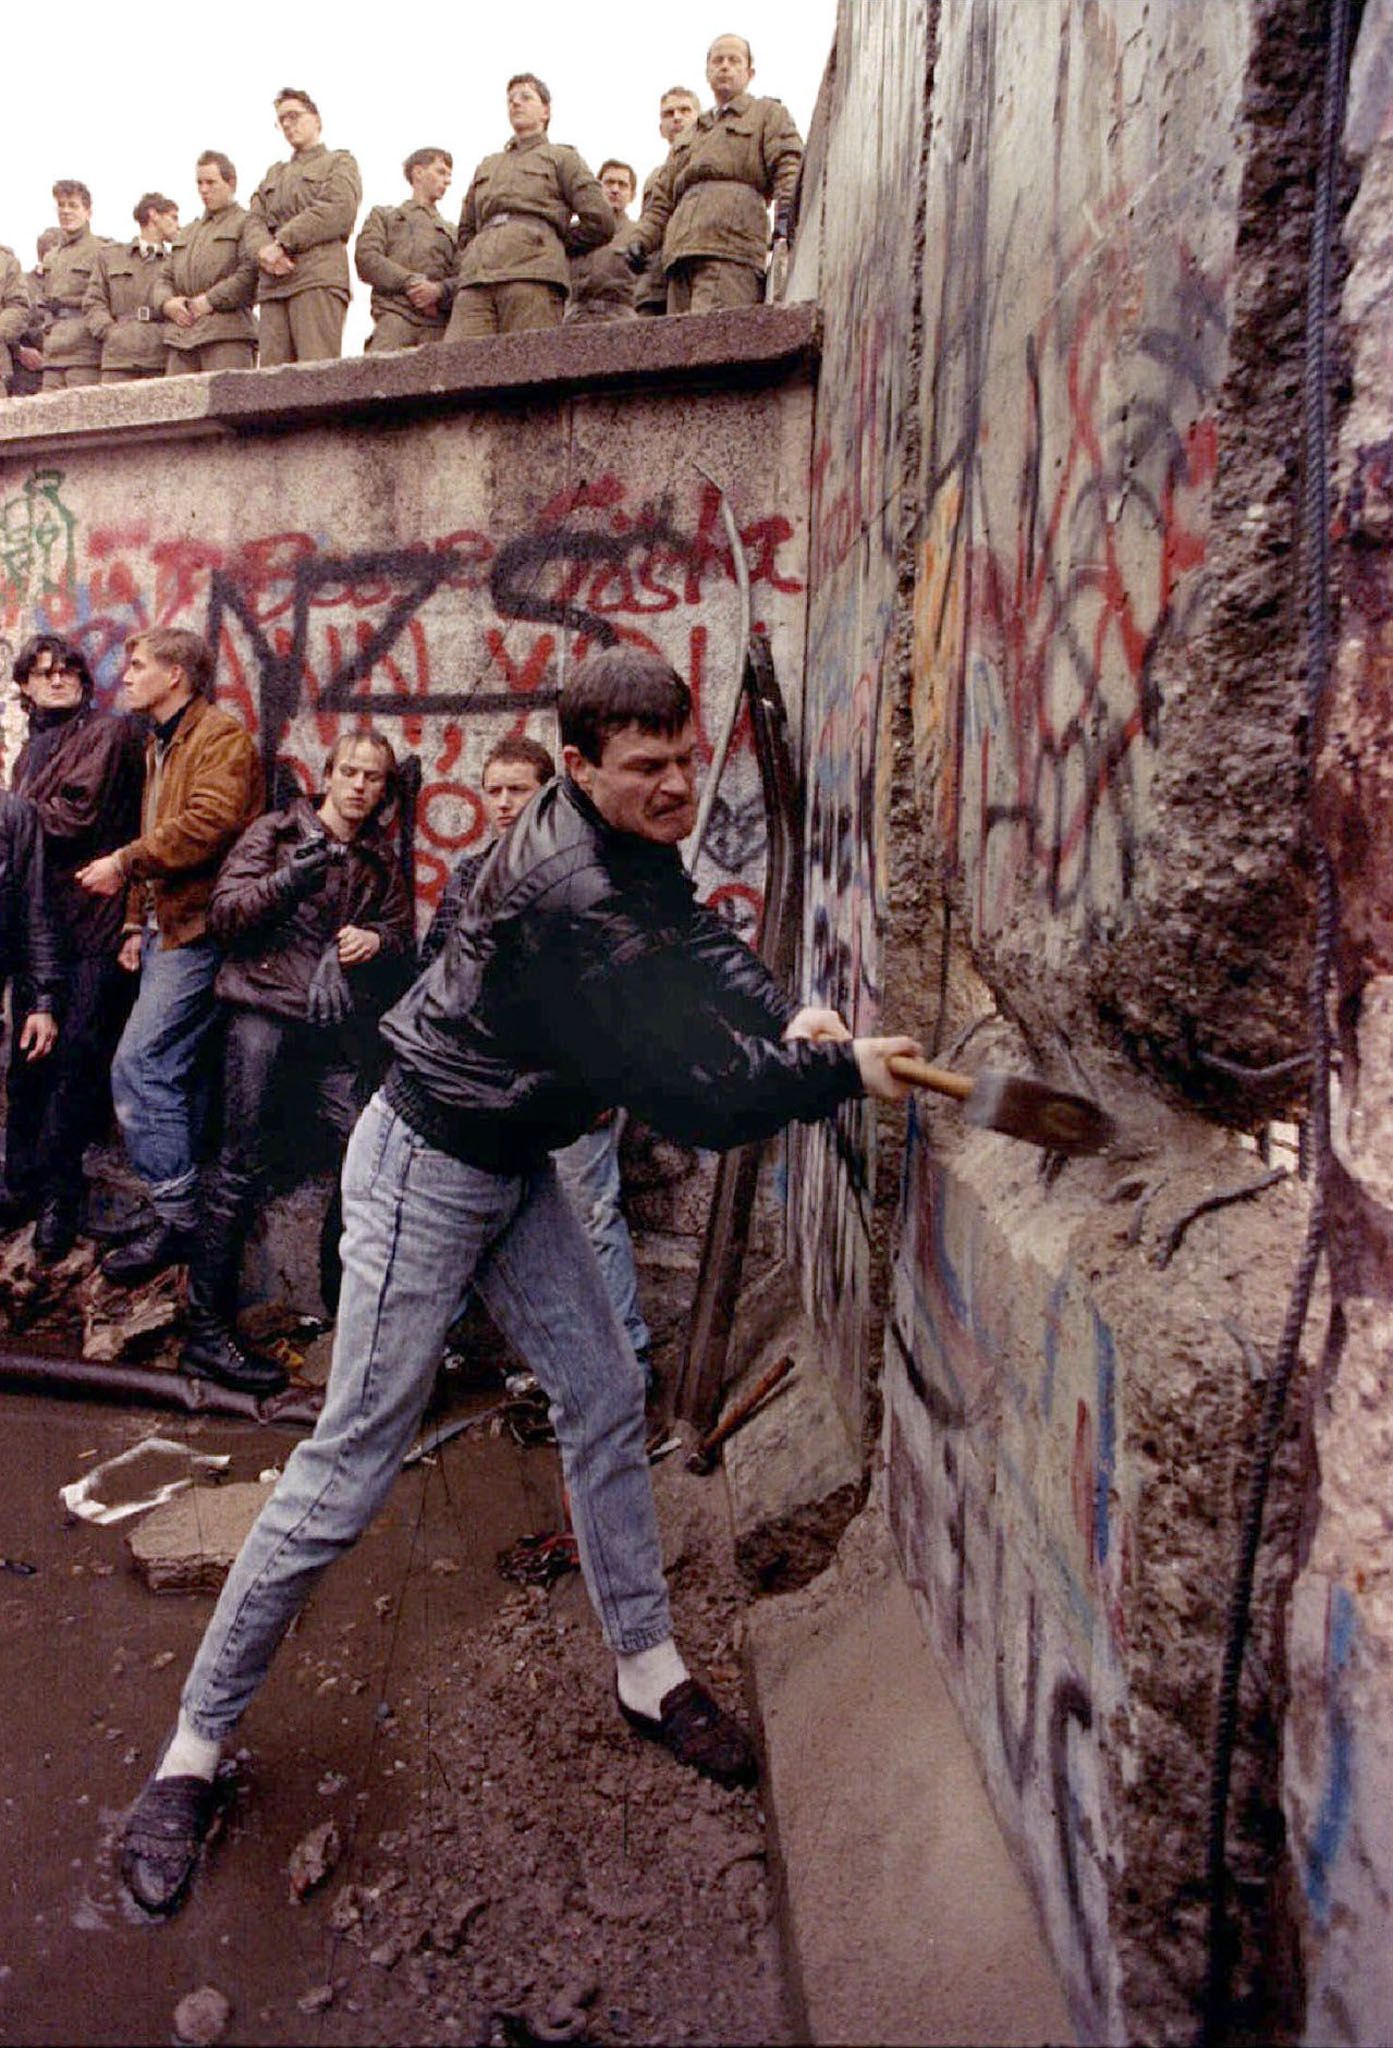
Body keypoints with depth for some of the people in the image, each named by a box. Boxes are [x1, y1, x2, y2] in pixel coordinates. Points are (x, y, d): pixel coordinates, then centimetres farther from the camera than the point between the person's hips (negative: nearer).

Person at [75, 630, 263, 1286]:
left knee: (138, 1066, -14)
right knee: (173, 1072, 12)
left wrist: (124, 863, -17)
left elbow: (207, 824, -24)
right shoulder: (160, 744, 23)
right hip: (166, 927, 10)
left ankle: (178, 1217, -6)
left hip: (197, 929, -10)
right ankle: (184, 1209, 21)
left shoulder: (221, 738, -8)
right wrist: (138, 923, 19)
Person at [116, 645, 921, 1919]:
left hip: (514, 1162, 9)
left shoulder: (630, 844, -3)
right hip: (428, 1169, -9)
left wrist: (781, 1014, -10)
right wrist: (844, 1072, -18)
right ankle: (196, 1746, 17)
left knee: (605, 1399, 11)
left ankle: (649, 1671, 29)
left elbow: (697, 934, 10)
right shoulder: (574, 900, -32)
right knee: (353, 1465, -2)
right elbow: (692, 1098, -29)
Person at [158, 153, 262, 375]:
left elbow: (253, 270, -9)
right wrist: (167, 303, 4)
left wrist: (211, 300, -13)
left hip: (226, 334, -6)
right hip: (179, 336, 6)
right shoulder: (186, 233, 31)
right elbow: (165, 277, 28)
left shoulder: (247, 223, 8)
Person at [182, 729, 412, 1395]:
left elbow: (401, 928, 20)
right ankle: (207, 1332, 4)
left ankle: (341, 1288, 18)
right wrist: (290, 878, -19)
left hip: (333, 1023, 4)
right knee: (240, 1170, -4)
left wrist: (376, 938, -3)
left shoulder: (380, 858, 16)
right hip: (263, 1010, -4)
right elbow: (223, 914, -3)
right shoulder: (275, 832, 4)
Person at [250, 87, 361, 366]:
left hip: (318, 279, -5)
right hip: (272, 284, 5)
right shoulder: (273, 174, 33)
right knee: (271, 372, -8)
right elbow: (254, 222, 19)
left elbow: (338, 210, -3)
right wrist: (265, 251, -6)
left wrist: (282, 242, -8)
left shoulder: (340, 162, 16)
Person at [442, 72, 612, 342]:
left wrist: (550, 245, 13)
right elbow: (466, 231, 36)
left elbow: (600, 221, 9)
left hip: (533, 276, -4)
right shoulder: (486, 166, 36)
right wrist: (463, 272, 17)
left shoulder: (561, 156, 21)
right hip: (475, 280, 4)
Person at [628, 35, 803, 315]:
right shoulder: (688, 137, 38)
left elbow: (789, 166, 5)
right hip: (681, 248, 6)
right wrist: (642, 239, 13)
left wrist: (785, 212, -16)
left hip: (732, 242, -6)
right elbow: (662, 195, 32)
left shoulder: (769, 113, 22)